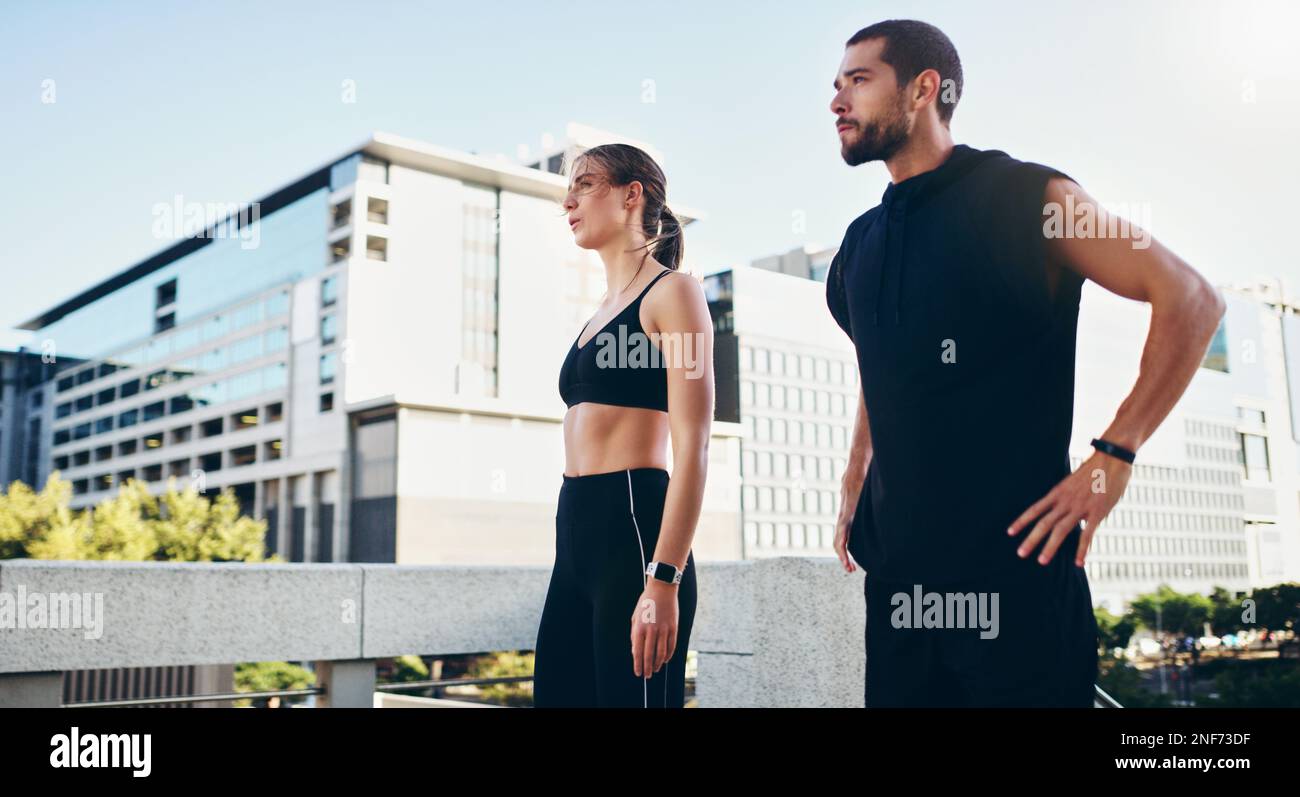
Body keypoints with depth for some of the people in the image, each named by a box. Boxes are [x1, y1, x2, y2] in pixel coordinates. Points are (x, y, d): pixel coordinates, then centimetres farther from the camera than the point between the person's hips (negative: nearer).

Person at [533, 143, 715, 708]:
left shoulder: (672, 292, -3)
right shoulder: (604, 313, 21)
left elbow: (692, 451, -13)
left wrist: (663, 581, -21)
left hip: (633, 530, -8)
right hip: (578, 535, 8)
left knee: (630, 694, -2)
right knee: (559, 693, 10)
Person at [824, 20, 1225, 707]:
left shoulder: (1025, 198, -5)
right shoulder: (860, 244, 13)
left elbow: (1191, 301, -7)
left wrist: (1112, 458, -14)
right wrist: (853, 488, 15)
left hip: (1014, 568, -5)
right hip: (896, 567, 6)